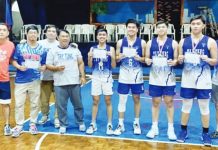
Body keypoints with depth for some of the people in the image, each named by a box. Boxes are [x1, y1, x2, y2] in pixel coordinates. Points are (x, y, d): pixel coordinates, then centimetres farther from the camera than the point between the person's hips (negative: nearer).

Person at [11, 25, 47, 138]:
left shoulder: (42, 49, 4)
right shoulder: (20, 47, 0)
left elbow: (44, 64, 8)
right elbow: (13, 61, 2)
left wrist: (43, 68, -14)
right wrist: (19, 67, -17)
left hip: (35, 80, 1)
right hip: (21, 80, -1)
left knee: (35, 104, 10)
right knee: (19, 104, 3)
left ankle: (33, 124, 25)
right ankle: (19, 126, 16)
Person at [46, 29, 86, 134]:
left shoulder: (75, 50, 7)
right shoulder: (53, 51, 2)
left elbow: (81, 63, 8)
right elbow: (48, 66, 1)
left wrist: (83, 76, 0)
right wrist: (57, 68, -18)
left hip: (74, 83, 1)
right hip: (59, 84, -1)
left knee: (78, 104, 11)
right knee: (61, 106, 5)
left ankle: (81, 123, 26)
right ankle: (63, 125, 19)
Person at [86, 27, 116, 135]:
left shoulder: (110, 49, -2)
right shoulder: (93, 49, 4)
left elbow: (113, 66, -2)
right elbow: (90, 66, 5)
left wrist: (112, 57, -20)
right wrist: (89, 57, -13)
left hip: (107, 78, -2)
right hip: (96, 78, 2)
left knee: (108, 101, 2)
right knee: (95, 101, 6)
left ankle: (109, 125, 12)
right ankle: (93, 124, 16)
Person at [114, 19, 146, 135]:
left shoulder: (142, 43, -1)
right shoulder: (120, 42, 2)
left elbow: (146, 59, 3)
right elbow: (116, 59, 7)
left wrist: (139, 58, -18)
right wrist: (120, 57, -15)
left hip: (137, 76, 0)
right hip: (124, 76, 1)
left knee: (137, 99, 10)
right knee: (122, 100, 3)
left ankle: (136, 123, 24)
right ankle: (120, 125, 14)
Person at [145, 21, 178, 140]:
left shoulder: (173, 43, -1)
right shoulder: (150, 43, 4)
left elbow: (177, 59, 1)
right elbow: (146, 58, 9)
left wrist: (174, 62, -21)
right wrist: (147, 61, -14)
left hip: (168, 78, -1)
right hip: (155, 78, 2)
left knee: (169, 102, 4)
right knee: (155, 102, 9)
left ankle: (171, 128, 15)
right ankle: (154, 127, 20)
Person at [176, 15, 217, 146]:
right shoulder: (183, 41, 5)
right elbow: (180, 61, 12)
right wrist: (180, 59, -11)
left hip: (203, 80, -2)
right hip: (187, 80, 2)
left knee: (204, 107, 6)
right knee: (186, 106, 11)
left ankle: (205, 133, 19)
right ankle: (184, 131, 24)